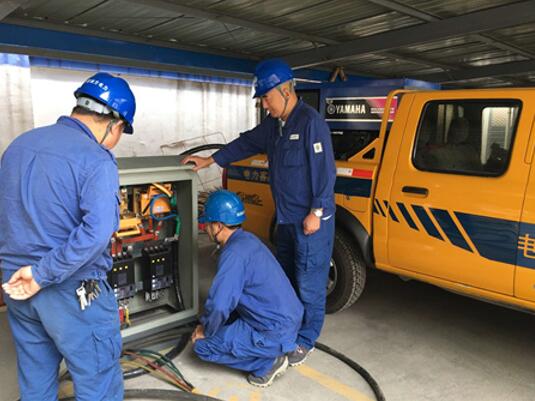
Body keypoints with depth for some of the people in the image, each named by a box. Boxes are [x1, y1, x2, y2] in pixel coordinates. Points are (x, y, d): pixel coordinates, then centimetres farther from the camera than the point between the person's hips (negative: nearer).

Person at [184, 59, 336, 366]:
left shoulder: (311, 122, -17)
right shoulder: (274, 123, 10)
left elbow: (325, 170, -19)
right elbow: (247, 143, 22)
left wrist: (316, 212, -20)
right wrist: (210, 160, 23)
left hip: (311, 219, -9)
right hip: (286, 217, 9)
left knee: (309, 282, 2)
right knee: (286, 277, 20)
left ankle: (305, 341, 16)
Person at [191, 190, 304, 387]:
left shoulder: (234, 253, -23)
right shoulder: (246, 240, 7)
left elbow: (219, 305, -25)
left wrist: (206, 331, -4)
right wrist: (207, 323, 19)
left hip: (275, 333, -9)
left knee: (203, 346, -1)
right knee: (220, 320, 23)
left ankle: (268, 361, 1)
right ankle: (270, 352, 15)